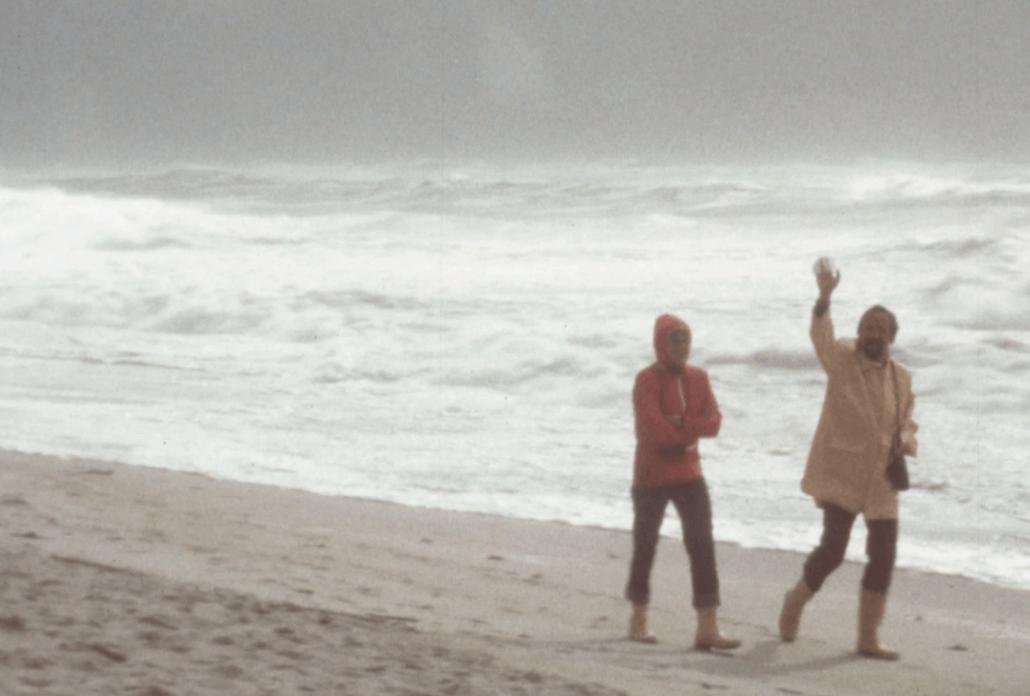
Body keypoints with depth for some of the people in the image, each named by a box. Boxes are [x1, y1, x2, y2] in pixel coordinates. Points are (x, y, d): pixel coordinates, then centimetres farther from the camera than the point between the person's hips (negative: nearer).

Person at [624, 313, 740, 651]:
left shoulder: (697, 378, 5)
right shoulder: (647, 380, -11)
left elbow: (713, 422, -4)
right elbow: (652, 428, -21)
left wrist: (678, 427, -18)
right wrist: (692, 430, -11)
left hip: (689, 475, 4)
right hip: (652, 476, -4)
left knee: (702, 544, -7)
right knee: (645, 545, 8)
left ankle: (708, 627, -10)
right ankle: (639, 619, 25)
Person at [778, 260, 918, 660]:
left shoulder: (901, 378, 10)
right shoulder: (842, 360, -6)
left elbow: (907, 422, 22)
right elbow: (821, 336, -27)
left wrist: (906, 439, -3)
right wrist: (824, 297, -47)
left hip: (880, 480, 5)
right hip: (839, 473, -5)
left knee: (883, 556, 2)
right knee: (834, 547, -14)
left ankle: (868, 638, 14)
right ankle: (797, 599, 17)